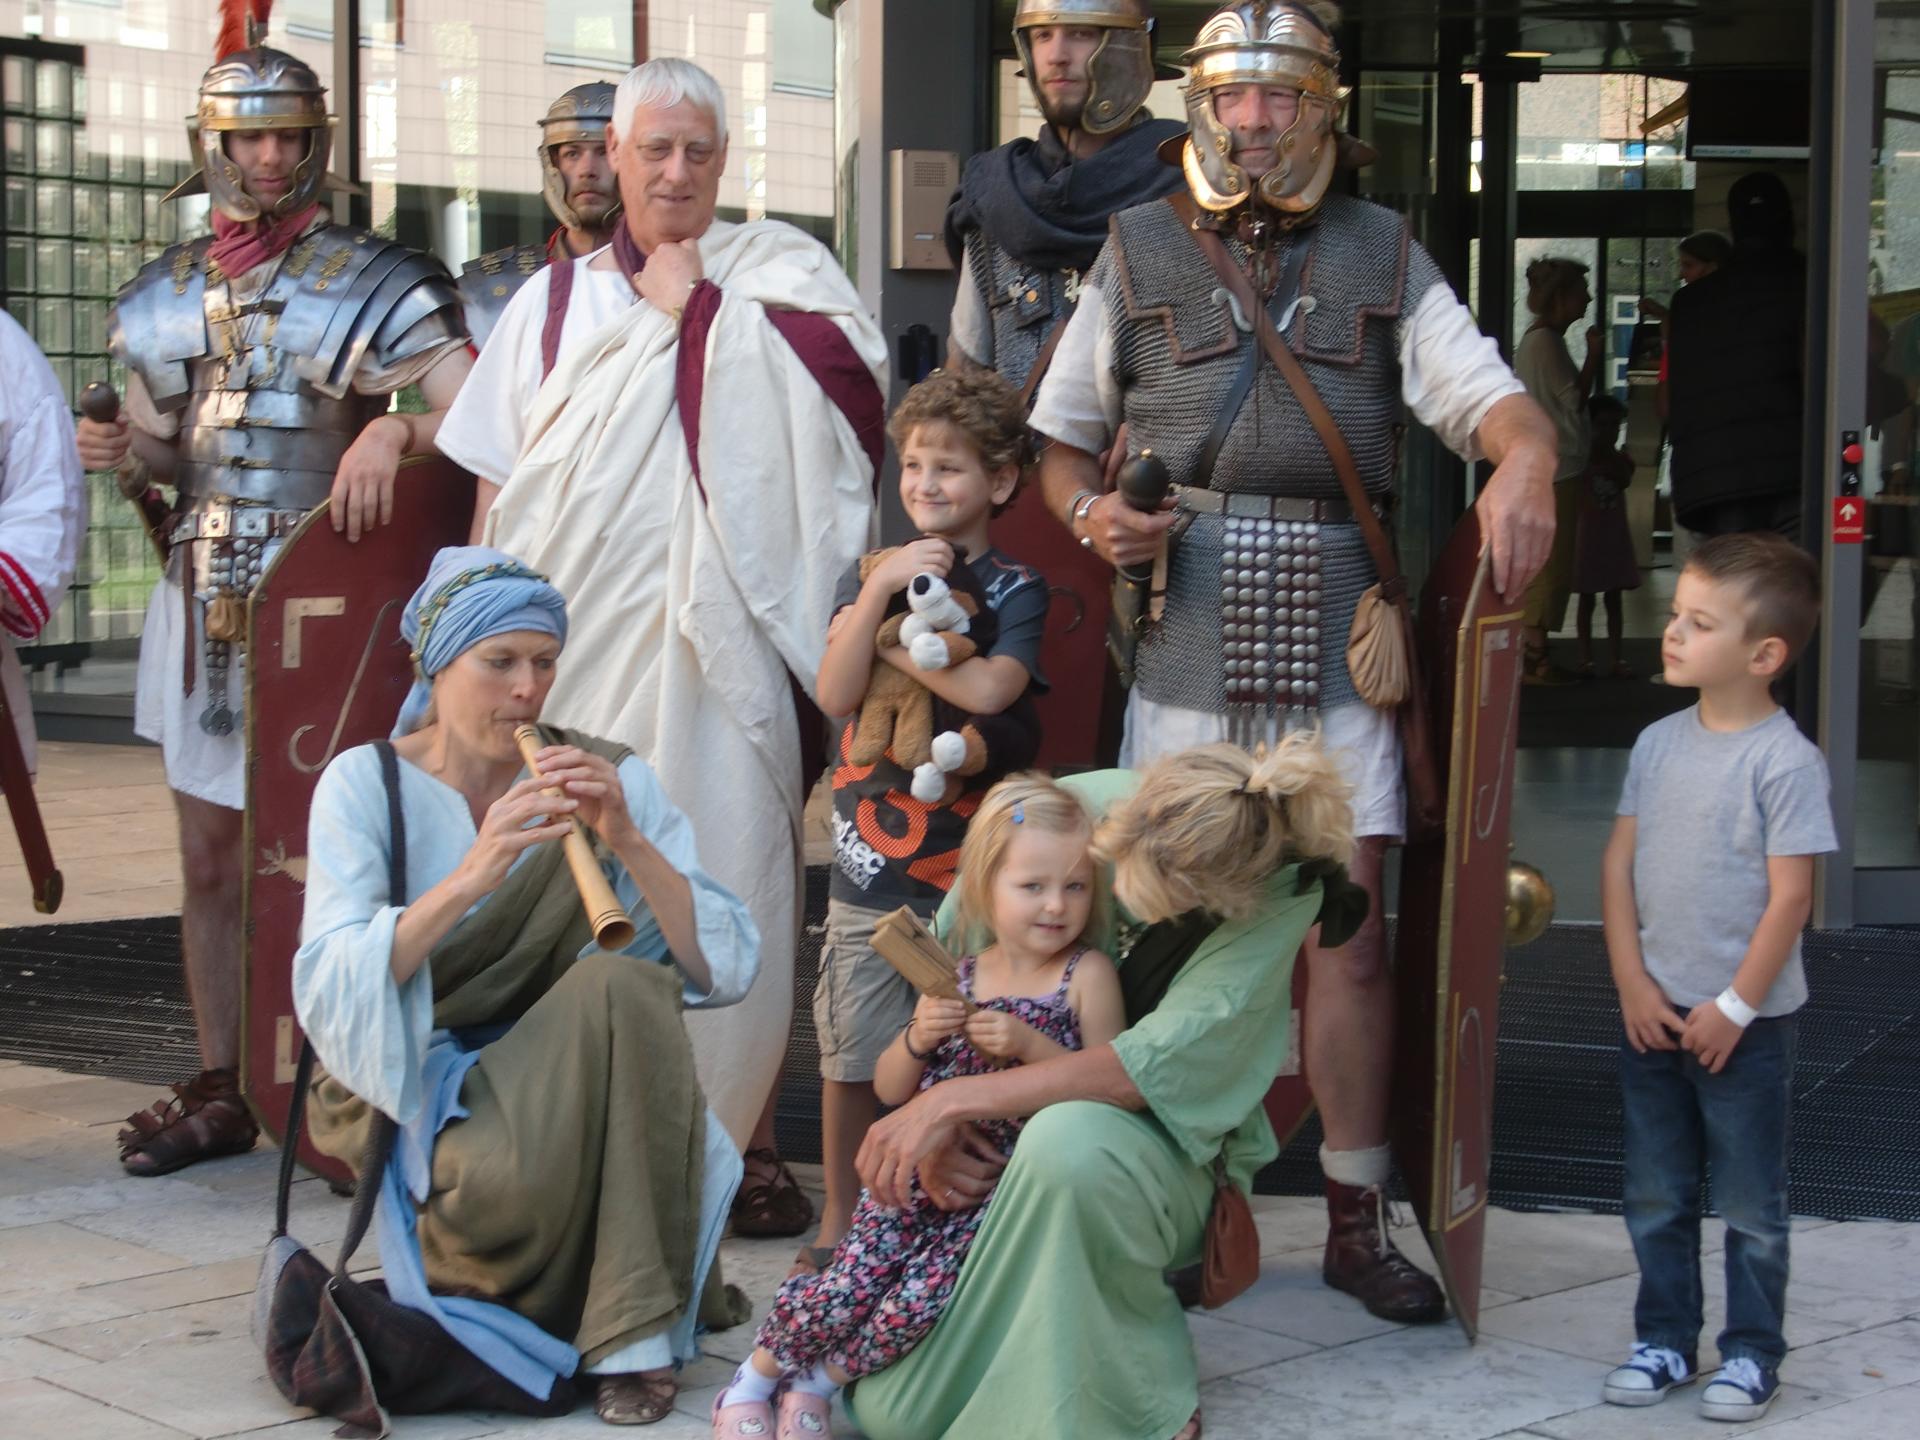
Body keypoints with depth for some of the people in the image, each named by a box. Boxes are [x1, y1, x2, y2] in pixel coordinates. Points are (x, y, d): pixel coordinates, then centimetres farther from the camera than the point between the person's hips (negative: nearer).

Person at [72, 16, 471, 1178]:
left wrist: (394, 433, -33)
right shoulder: (168, 295, 13)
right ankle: (221, 1092, 20)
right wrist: (123, 454, 0)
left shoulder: (370, 284, -4)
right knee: (212, 863, 10)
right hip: (205, 598, 5)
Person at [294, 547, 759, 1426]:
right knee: (508, 1177, -37)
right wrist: (472, 876, -29)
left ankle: (637, 1337, -24)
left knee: (620, 982, -30)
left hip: (581, 1092, 3)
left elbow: (728, 967, -9)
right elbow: (326, 989, -17)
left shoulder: (611, 780, 1)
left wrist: (629, 841, -23)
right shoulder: (366, 784, -2)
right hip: (416, 1091, -2)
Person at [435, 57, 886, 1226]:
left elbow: (855, 371, -11)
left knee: (732, 879, -4)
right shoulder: (555, 301, 16)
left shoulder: (779, 269, 9)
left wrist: (697, 303, -5)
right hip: (582, 637, 2)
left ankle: (743, 1129, 3)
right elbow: (499, 476, 14)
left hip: (722, 640, -2)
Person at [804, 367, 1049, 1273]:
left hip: (969, 868, -2)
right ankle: (840, 1217, 24)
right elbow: (836, 695, -5)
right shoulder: (868, 575, 9)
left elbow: (988, 689, -19)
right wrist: (880, 591, -15)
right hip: (867, 867, 2)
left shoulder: (1015, 591, 1)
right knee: (850, 1061, 7)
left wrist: (884, 644, -9)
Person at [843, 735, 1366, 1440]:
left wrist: (952, 1101, -31)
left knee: (1068, 1137, -41)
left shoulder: (1274, 903, -24)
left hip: (1159, 1155, -3)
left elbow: (1161, 1065, -31)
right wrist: (932, 1115, -20)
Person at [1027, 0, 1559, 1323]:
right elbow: (1060, 436, 15)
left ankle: (1358, 1224, 12)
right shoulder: (1139, 253, 11)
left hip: (1335, 634, 0)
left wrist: (1525, 462, -24)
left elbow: (1485, 390, -1)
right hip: (1181, 633, 0)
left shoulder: (1384, 255, 11)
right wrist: (1090, 512, -7)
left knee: (1350, 938, 0)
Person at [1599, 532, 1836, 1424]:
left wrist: (1735, 1008, -14)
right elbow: (1620, 863, 4)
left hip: (1744, 1023, -5)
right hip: (1653, 1011, 6)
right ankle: (1665, 1340, 27)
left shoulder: (1784, 762, -15)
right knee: (1655, 1197, 14)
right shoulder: (1658, 744, 2)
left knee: (1748, 1205, 7)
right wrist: (1633, 983, -3)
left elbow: (1790, 897, -15)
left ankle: (1752, 1353, 21)